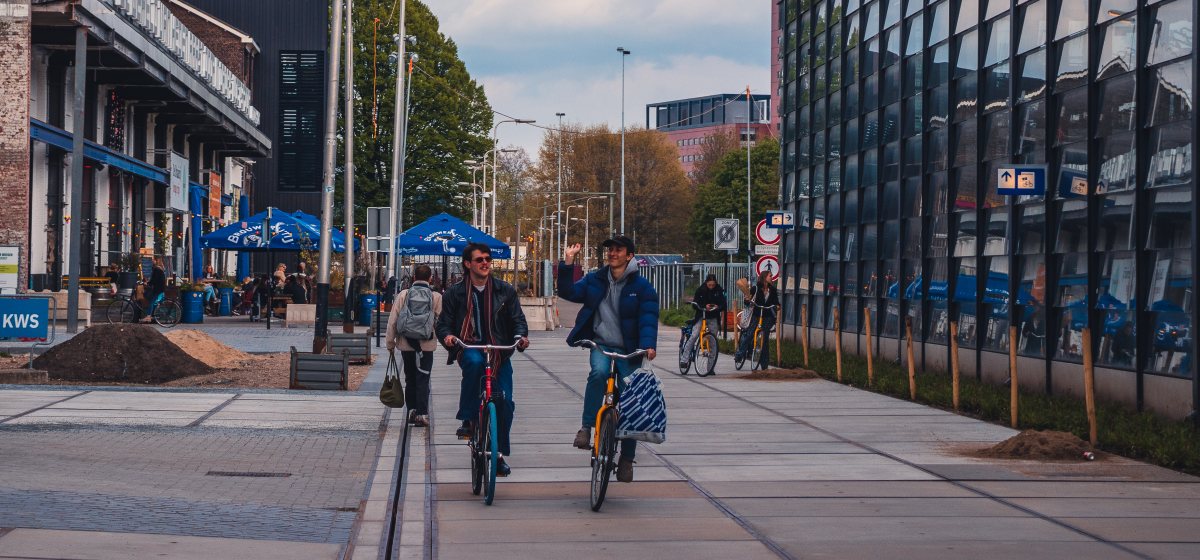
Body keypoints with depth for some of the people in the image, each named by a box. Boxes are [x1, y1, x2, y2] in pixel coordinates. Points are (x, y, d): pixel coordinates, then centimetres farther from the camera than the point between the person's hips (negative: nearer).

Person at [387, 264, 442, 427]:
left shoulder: (403, 295, -1)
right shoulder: (436, 297, -4)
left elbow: (392, 320, 0)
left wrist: (390, 342, 9)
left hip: (406, 344, 2)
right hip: (426, 345, -1)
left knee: (410, 379, 15)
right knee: (423, 380, 2)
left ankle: (412, 411, 18)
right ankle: (422, 413, -5)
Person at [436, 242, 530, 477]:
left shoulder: (505, 290, 8)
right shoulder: (455, 293, 5)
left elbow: (517, 318, 8)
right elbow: (444, 323, 5)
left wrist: (521, 335, -13)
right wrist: (447, 336, -18)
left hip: (499, 353, 2)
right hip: (469, 348, -2)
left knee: (505, 401, -9)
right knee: (474, 362, -39)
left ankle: (499, 454, 9)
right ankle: (467, 420, -26)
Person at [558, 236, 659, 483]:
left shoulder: (641, 286, -3)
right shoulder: (595, 280, 6)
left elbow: (649, 317, -11)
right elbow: (568, 292, -1)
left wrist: (648, 344, -28)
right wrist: (568, 264, -13)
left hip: (628, 350, -1)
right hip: (601, 344, 1)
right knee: (599, 372, -34)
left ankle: (626, 458, 12)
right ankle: (586, 427, -26)